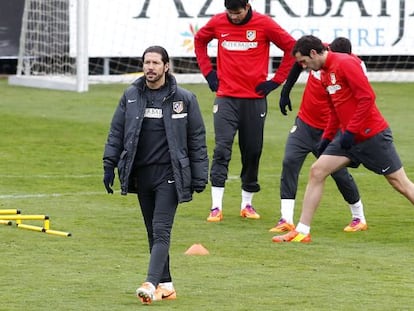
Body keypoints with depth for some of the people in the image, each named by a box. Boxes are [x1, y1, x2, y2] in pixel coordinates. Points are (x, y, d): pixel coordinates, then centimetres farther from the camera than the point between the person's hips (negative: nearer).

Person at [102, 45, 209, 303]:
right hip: (141, 174, 4)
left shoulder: (183, 98, -1)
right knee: (153, 232, 9)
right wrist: (109, 165, 4)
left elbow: (197, 139, 2)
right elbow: (116, 132, 12)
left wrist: (200, 176, -1)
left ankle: (151, 284, -22)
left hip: (169, 175, -4)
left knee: (161, 231, -13)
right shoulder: (131, 96, 7)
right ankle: (166, 284, 17)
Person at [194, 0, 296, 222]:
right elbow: (199, 41, 20)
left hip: (255, 99, 0)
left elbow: (291, 48, 0)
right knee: (222, 149, -11)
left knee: (252, 152, 7)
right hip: (226, 98, 0)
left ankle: (247, 204, 22)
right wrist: (208, 72, 10)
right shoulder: (218, 23, 0)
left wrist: (275, 81, -3)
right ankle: (216, 207, -12)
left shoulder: (264, 24, -7)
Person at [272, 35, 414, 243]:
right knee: (317, 171, -2)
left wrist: (351, 131, -20)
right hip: (349, 137, 9)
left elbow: (367, 97, -22)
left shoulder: (345, 63, -16)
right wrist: (327, 137, 15)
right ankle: (302, 231, 0)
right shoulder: (325, 73, 11)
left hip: (372, 135, -9)